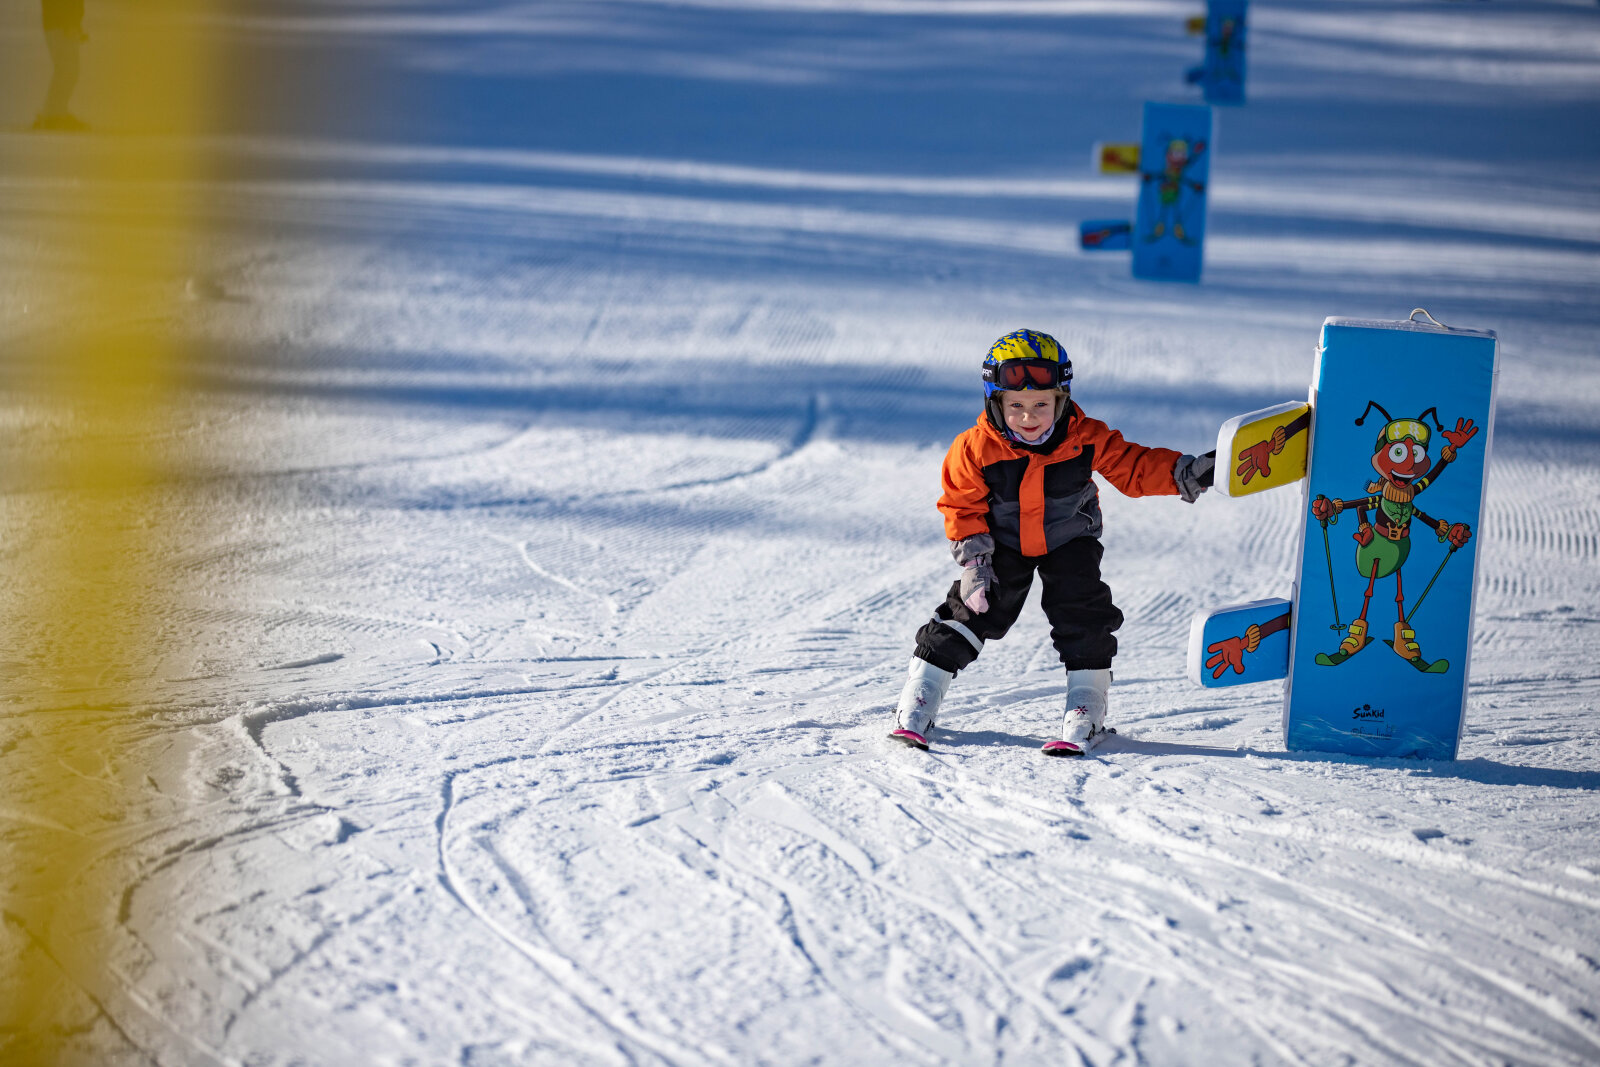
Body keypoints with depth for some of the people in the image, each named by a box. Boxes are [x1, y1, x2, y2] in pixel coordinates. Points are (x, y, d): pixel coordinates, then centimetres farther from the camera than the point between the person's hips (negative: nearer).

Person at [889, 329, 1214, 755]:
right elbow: (962, 506, -11)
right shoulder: (976, 449, -22)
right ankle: (919, 699, -1)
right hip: (1003, 543, -1)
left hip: (1068, 541, 1)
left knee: (1082, 615, -13)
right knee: (972, 611, -8)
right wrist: (974, 561, -17)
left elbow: (1134, 468, -13)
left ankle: (1086, 708, 0)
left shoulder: (1086, 440, -20)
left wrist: (1186, 473, -24)